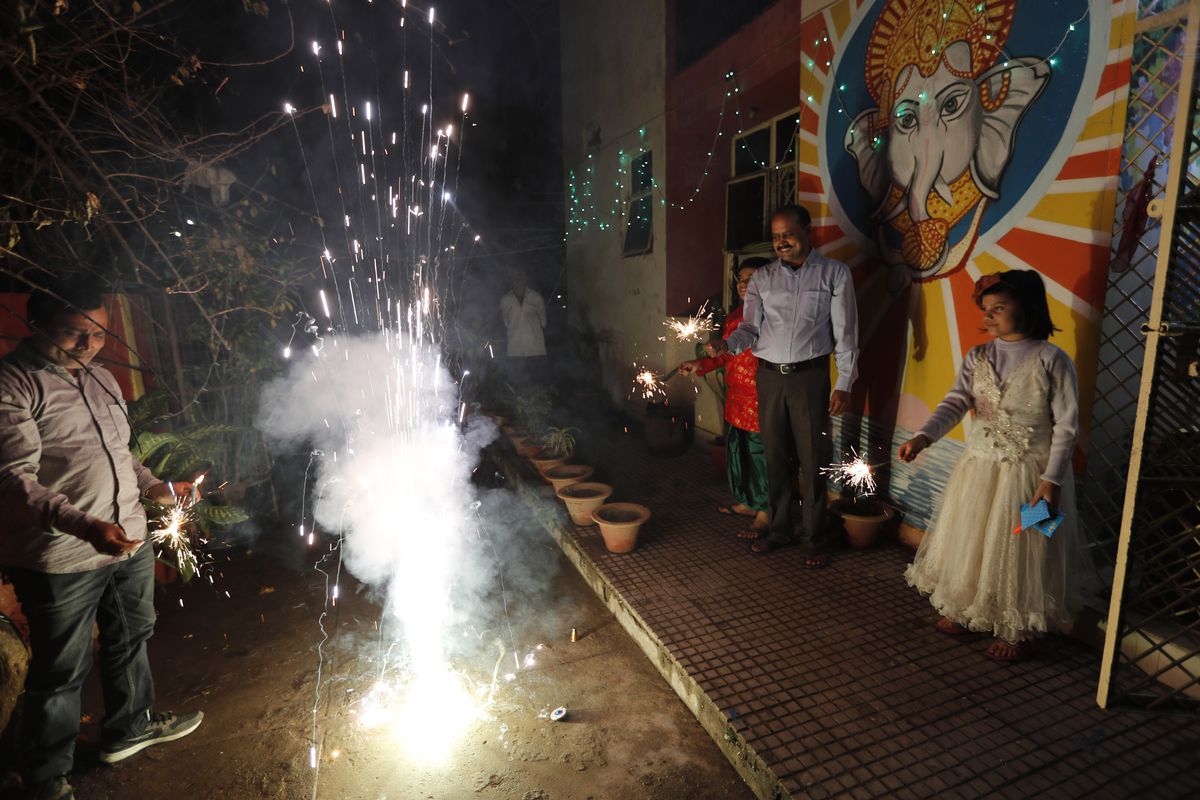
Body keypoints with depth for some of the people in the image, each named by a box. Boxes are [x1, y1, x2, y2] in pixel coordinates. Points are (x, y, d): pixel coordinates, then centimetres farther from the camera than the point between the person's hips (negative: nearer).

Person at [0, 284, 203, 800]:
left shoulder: (100, 378, 10)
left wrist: (156, 487, 7)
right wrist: (85, 526, -34)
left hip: (129, 542, 8)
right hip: (61, 560, -7)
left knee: (130, 640, 23)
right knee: (61, 671, 9)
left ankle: (129, 727, 45)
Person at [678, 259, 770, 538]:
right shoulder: (735, 314, 13)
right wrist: (700, 364, 8)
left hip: (759, 399, -8)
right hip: (736, 396, 9)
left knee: (760, 454, 0)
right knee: (736, 449, 18)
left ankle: (764, 515, 13)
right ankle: (745, 501, 35)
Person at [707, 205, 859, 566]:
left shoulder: (834, 273, 3)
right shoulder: (762, 278, 9)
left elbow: (845, 331, 0)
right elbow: (751, 327, 5)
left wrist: (844, 383, -6)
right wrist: (727, 343, -17)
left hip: (809, 374, -2)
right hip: (768, 375, 3)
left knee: (813, 458, 2)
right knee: (775, 456, 10)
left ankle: (814, 538, 17)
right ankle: (778, 529, 25)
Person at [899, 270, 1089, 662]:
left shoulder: (1052, 360, -11)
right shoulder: (978, 357, 1)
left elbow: (1067, 425, -10)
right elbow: (955, 402, -10)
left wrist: (1052, 479, -15)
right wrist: (925, 435, -28)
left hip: (1028, 472, -4)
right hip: (978, 467, 5)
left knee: (1018, 550, 7)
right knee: (968, 541, 15)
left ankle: (1017, 630, 28)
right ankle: (965, 610, 37)